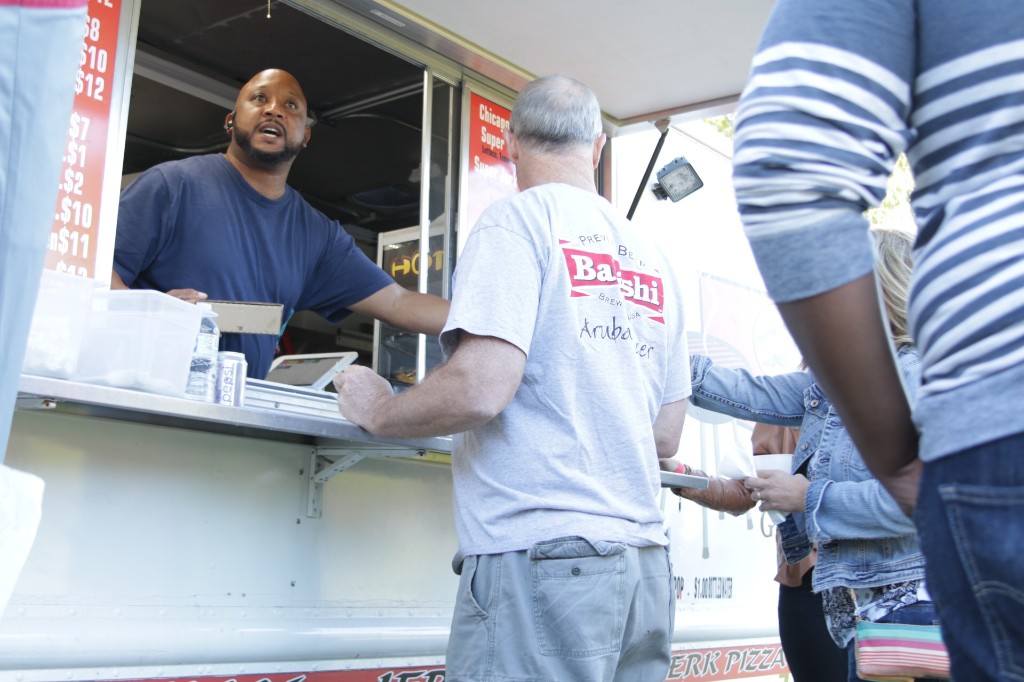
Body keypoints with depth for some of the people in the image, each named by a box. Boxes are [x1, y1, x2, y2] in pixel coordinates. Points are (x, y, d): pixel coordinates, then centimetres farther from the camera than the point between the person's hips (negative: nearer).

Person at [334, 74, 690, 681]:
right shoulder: (651, 258, 16)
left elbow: (479, 390, -17)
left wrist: (377, 411, 1)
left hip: (546, 556, -7)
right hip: (647, 563, 7)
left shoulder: (519, 220, -4)